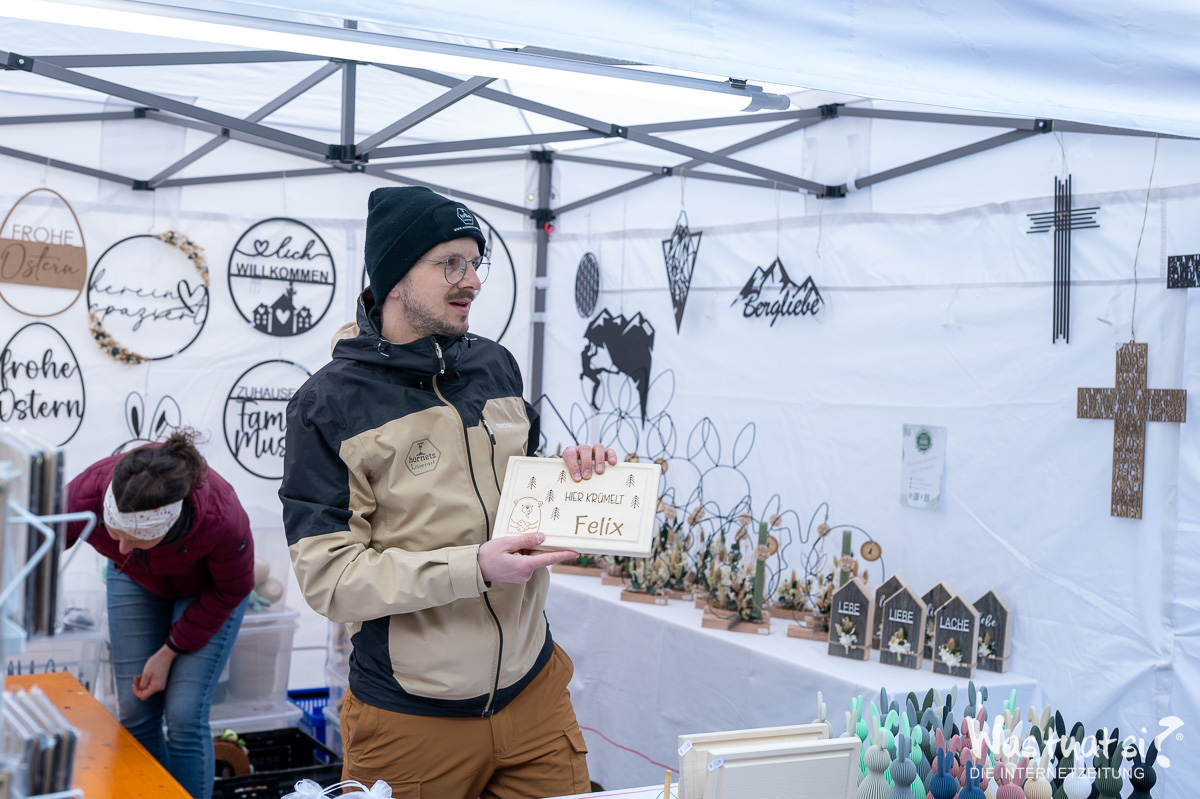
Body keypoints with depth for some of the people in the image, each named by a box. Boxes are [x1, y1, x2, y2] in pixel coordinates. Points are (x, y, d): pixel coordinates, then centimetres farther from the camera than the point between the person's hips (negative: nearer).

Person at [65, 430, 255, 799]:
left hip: (207, 591, -3)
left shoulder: (221, 518, -42)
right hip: (137, 581, 3)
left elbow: (230, 591, -20)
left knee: (184, 714, -12)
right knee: (135, 712, 0)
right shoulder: (86, 495, -39)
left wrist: (169, 653, -17)